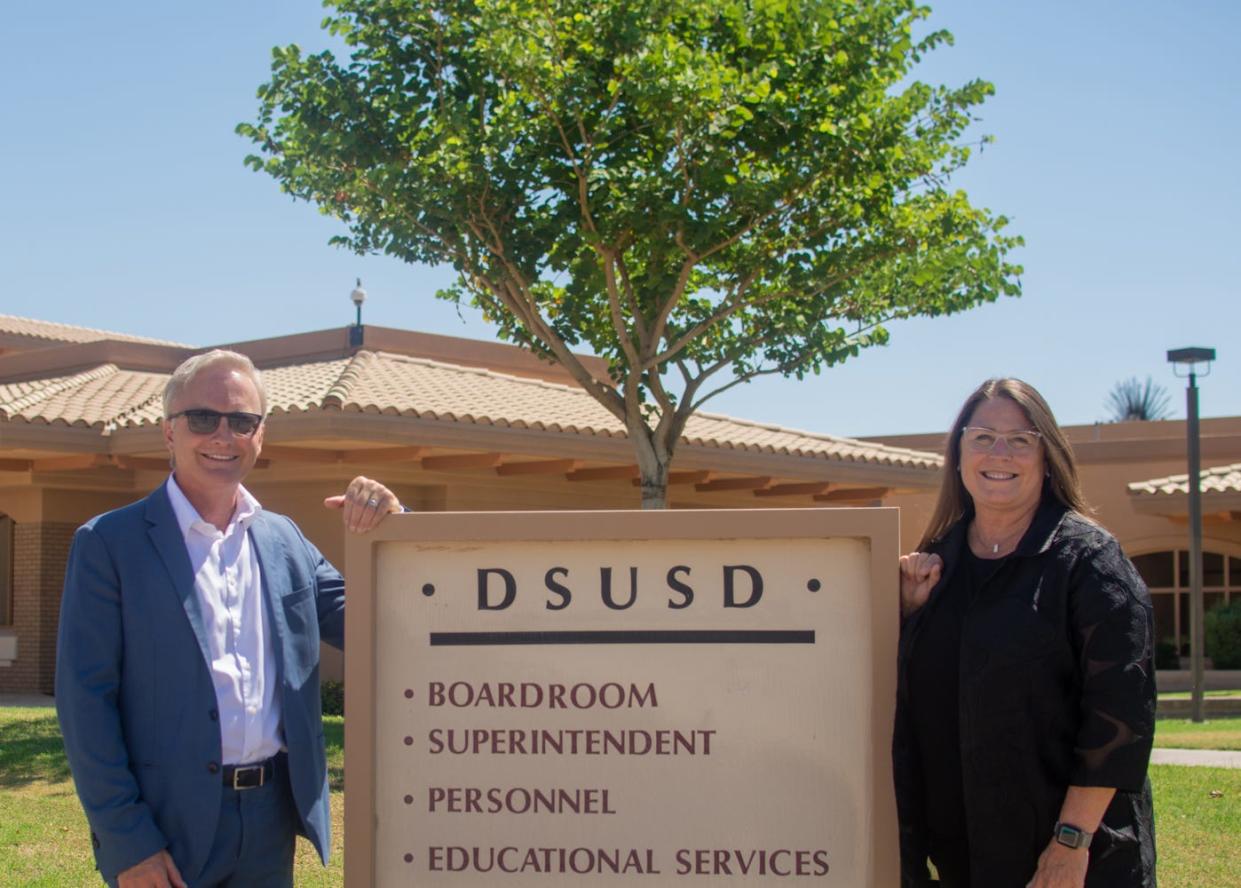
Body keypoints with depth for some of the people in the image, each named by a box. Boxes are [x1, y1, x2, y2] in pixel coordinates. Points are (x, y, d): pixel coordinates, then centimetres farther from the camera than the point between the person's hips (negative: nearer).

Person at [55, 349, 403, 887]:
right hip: (167, 824, -5)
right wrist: (127, 841, -13)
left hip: (272, 822, 5)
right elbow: (85, 698, -8)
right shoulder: (108, 543, -4)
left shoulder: (284, 540, 10)